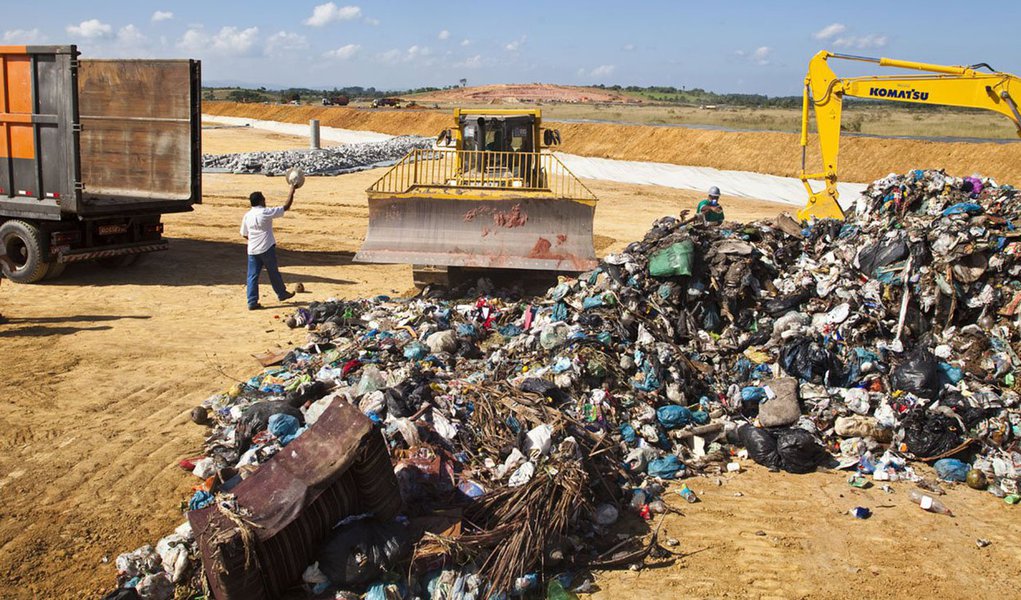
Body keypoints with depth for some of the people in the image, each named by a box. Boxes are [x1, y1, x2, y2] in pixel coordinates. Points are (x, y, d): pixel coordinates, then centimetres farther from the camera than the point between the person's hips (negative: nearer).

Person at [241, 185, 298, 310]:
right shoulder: (266, 212, -12)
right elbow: (286, 206, -9)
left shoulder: (247, 215, 5)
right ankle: (282, 294, 29)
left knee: (252, 276, 3)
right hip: (267, 249, -4)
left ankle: (252, 302, 1)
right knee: (273, 272, 12)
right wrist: (292, 190, 0)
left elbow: (244, 234, 14)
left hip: (252, 250, 4)